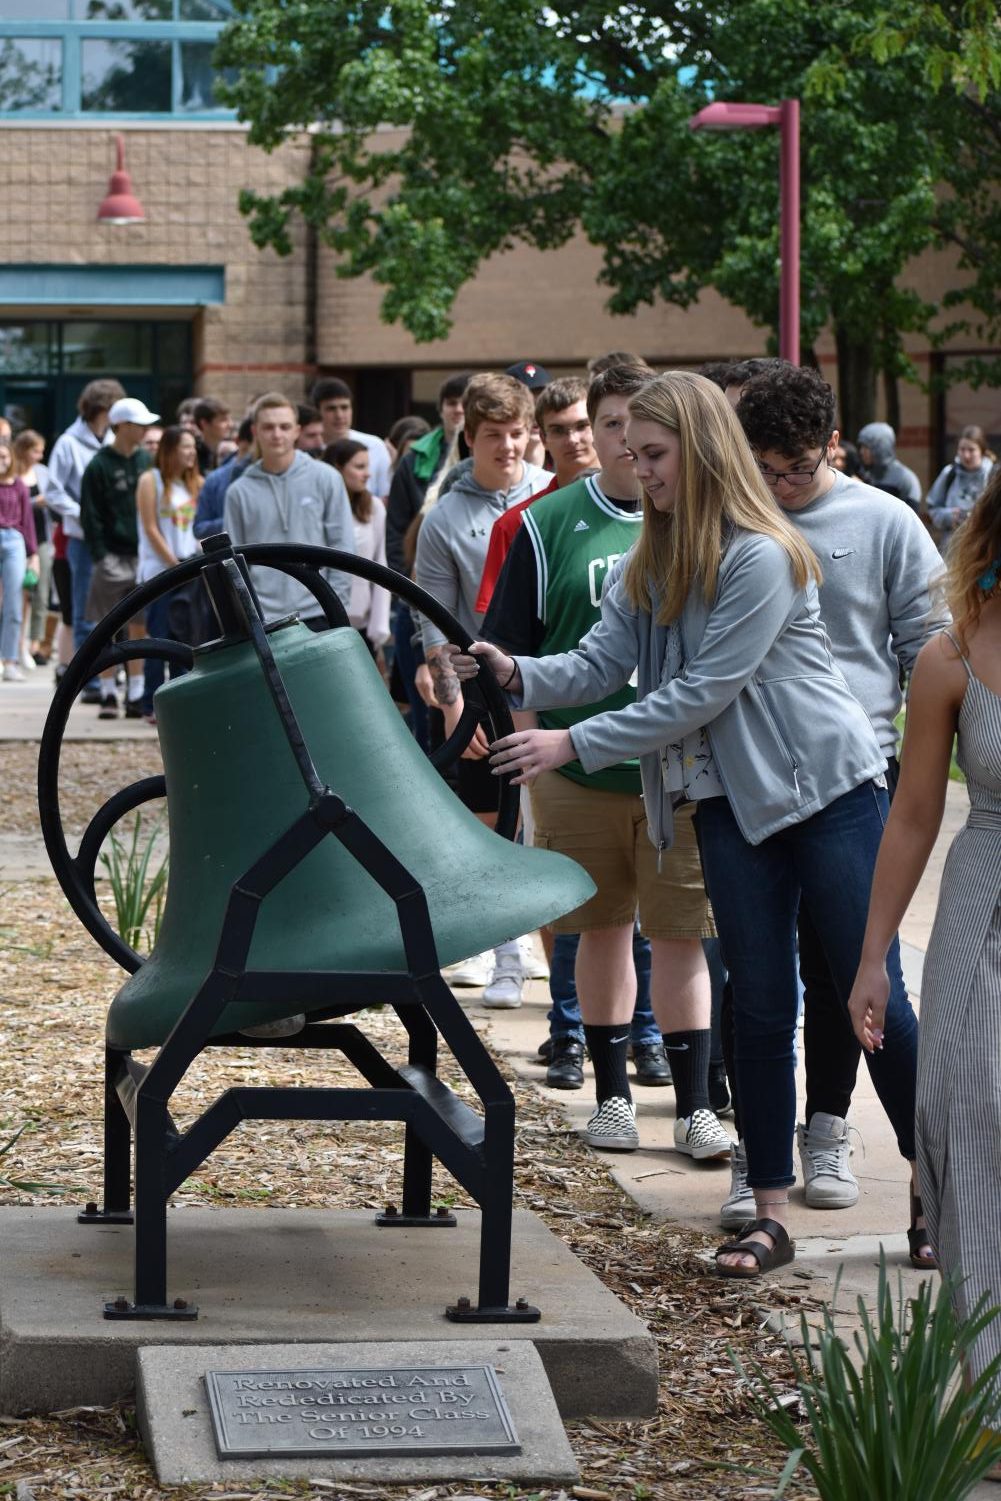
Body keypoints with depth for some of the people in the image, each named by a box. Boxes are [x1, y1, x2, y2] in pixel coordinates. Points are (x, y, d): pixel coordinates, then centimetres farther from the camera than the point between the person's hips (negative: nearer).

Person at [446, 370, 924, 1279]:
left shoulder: (760, 557, -18)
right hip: (734, 801, 7)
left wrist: (574, 745, -19)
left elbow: (703, 693, -20)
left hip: (827, 788, -6)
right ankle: (771, 1216, 10)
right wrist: (519, 676, -18)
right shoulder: (648, 566, 8)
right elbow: (602, 663, 2)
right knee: (760, 1007, 5)